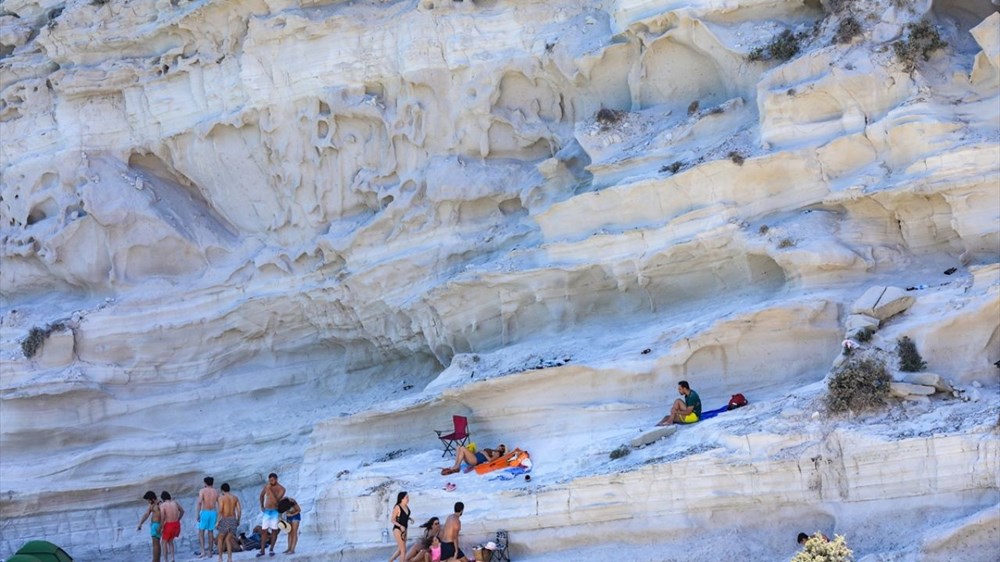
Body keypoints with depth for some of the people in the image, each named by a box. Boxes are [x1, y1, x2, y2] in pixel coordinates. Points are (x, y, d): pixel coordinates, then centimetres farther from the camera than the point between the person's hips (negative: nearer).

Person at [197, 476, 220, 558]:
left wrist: (197, 515, -13)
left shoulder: (202, 491, -5)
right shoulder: (216, 492, 9)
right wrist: (219, 516, 19)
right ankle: (209, 552, 12)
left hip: (205, 513, -4)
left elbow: (199, 503, -15)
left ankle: (203, 551, -10)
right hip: (213, 513, 4)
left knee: (201, 532, 4)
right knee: (210, 532, 12)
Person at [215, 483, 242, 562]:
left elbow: (220, 511, -14)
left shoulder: (221, 497, -6)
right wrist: (238, 521, 16)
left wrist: (217, 522, -9)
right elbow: (239, 510, 6)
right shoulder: (235, 498, 9)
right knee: (228, 540, 10)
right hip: (233, 520, 4)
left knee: (220, 539, 13)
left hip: (224, 520, -4)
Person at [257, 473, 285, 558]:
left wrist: (270, 489, -27)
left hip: (275, 512, -3)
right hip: (266, 512, 3)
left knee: (274, 531, -1)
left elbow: (276, 500, -23)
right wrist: (262, 506, 13)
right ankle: (262, 550, 3)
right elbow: (261, 495, 20)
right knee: (264, 531, 0)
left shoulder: (281, 489, -9)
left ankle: (271, 549, 9)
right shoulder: (266, 486, 1)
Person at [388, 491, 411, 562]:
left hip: (404, 530, 8)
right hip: (398, 530, -8)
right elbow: (392, 520, -14)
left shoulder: (406, 507, 4)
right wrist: (400, 526, -26)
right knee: (403, 550, -6)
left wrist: (409, 519, 1)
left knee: (400, 549, 18)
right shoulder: (397, 507, -16)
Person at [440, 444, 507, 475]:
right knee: (459, 448, -6)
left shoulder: (497, 453, 6)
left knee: (462, 448, -24)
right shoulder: (491, 450, 32)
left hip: (476, 460, -9)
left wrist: (484, 453, -6)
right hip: (472, 458, 9)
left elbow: (490, 459, -12)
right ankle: (455, 466, -15)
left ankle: (456, 468, -21)